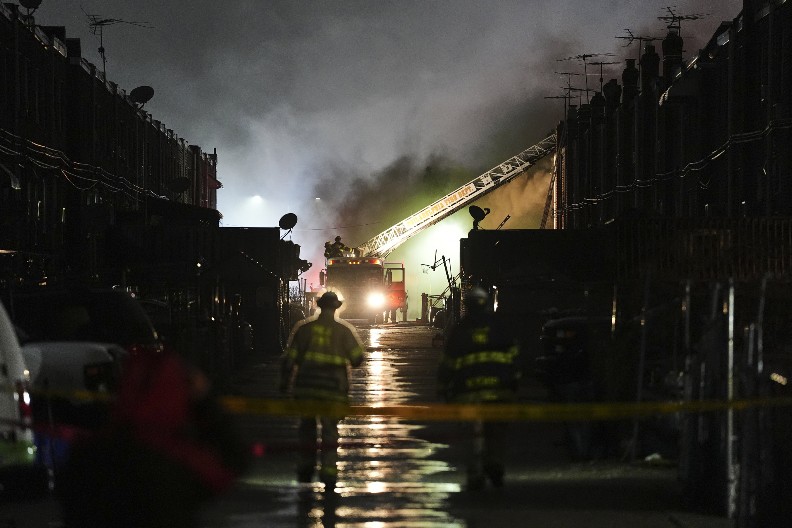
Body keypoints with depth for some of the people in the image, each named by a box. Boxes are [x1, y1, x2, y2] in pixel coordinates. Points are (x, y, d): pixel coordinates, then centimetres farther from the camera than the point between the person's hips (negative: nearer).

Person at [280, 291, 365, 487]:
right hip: (334, 388, -1)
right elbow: (357, 359, 1)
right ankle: (328, 471, -4)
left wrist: (285, 383, 9)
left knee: (307, 425, 18)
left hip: (306, 386, 1)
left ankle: (305, 467, 16)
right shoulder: (345, 330, 0)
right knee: (330, 429, 5)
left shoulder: (303, 328, 2)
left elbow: (290, 358, 2)